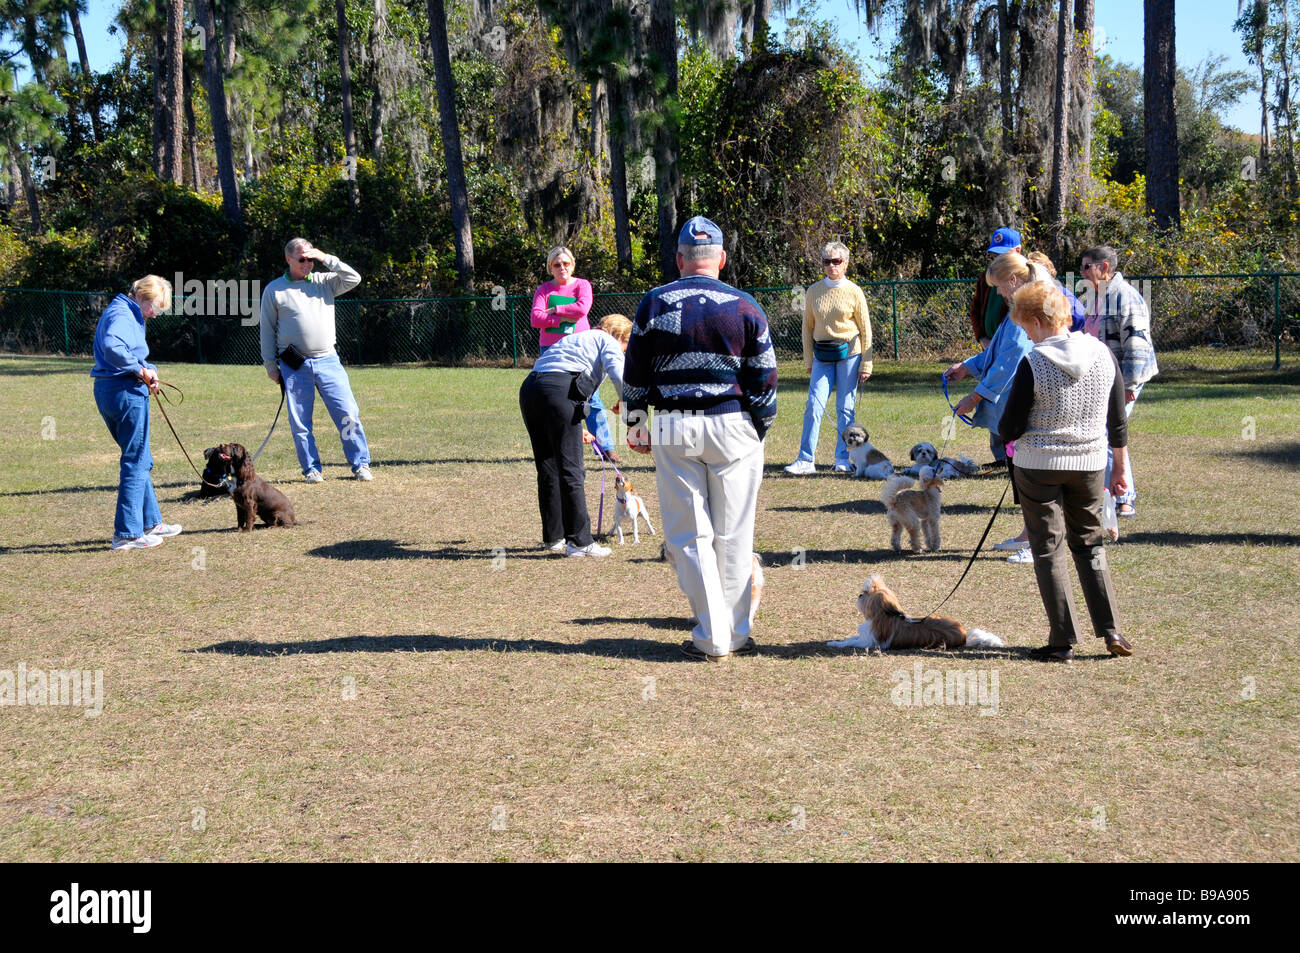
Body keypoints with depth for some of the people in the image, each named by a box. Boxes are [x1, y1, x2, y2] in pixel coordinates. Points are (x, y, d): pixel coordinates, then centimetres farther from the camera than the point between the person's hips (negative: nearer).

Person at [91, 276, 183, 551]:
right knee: (135, 463, -3)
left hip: (106, 393, 10)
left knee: (141, 461, 20)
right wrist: (140, 370, -20)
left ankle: (150, 523, 30)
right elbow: (112, 347, -32)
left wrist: (147, 371, -1)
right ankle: (127, 534, 0)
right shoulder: (122, 314, -14)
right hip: (125, 392, -10)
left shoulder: (129, 314, 19)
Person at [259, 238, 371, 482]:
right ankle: (311, 468, 13)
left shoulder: (324, 282, 11)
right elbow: (267, 330, 8)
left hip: (328, 361, 1)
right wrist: (270, 365, 5)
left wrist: (326, 259, -4)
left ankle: (360, 464, 5)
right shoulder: (274, 290, 5)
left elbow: (353, 279, 0)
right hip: (294, 367, -1)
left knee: (348, 413, -4)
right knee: (300, 422, 1)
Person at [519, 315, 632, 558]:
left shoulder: (573, 338, 37)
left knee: (548, 470, 16)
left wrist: (576, 429, 44)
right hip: (558, 390, -8)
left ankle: (553, 537, 24)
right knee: (571, 470, -4)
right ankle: (579, 541, -3)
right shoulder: (608, 341, 13)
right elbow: (619, 376, -7)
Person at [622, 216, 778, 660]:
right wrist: (760, 431, 13)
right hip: (732, 425, 0)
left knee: (689, 535, 5)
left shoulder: (654, 303, 1)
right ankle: (737, 634, 15)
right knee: (733, 536, 8)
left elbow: (635, 373, 7)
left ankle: (712, 635, 4)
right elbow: (764, 377, 2)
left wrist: (635, 424, 19)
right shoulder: (745, 306, 0)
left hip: (674, 430, 0)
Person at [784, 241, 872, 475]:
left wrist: (866, 365, -1)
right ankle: (805, 460, -6)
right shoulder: (813, 292, 6)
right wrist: (809, 361, 9)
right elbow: (807, 328, 12)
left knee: (845, 407, 1)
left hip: (849, 353, -2)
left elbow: (865, 330, 2)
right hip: (822, 355, 2)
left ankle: (843, 458, 11)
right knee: (814, 405, -7)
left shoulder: (854, 292, -1)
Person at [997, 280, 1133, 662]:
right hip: (1089, 463, 4)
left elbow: (1010, 429, -13)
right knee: (1089, 544, 19)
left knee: (1048, 549, 6)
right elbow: (1118, 420, 5)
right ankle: (1110, 630, 13)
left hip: (1039, 466, -4)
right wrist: (1121, 467, 16)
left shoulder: (1033, 364, -16)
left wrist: (1008, 430, 10)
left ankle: (1063, 641, 6)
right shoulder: (1102, 354, -2)